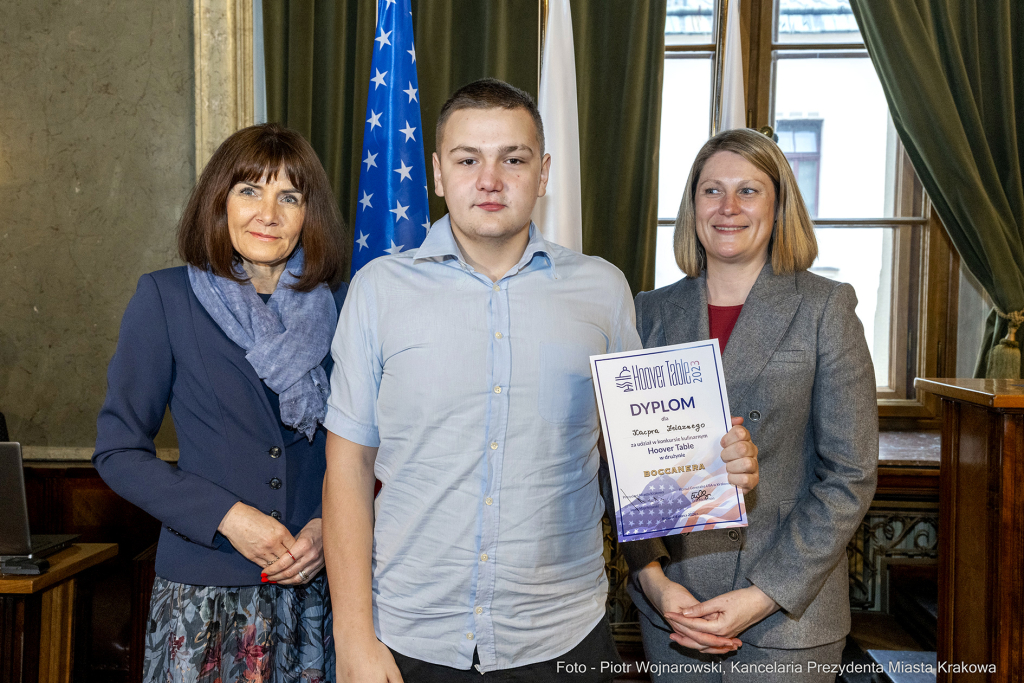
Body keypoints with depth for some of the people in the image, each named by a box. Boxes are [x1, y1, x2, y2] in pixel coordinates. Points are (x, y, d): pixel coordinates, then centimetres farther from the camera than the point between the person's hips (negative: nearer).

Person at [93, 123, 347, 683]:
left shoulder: (337, 308, 3)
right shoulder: (165, 298, -3)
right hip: (202, 593, -2)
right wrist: (226, 516, -13)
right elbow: (118, 450, -3)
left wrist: (330, 525, -7)